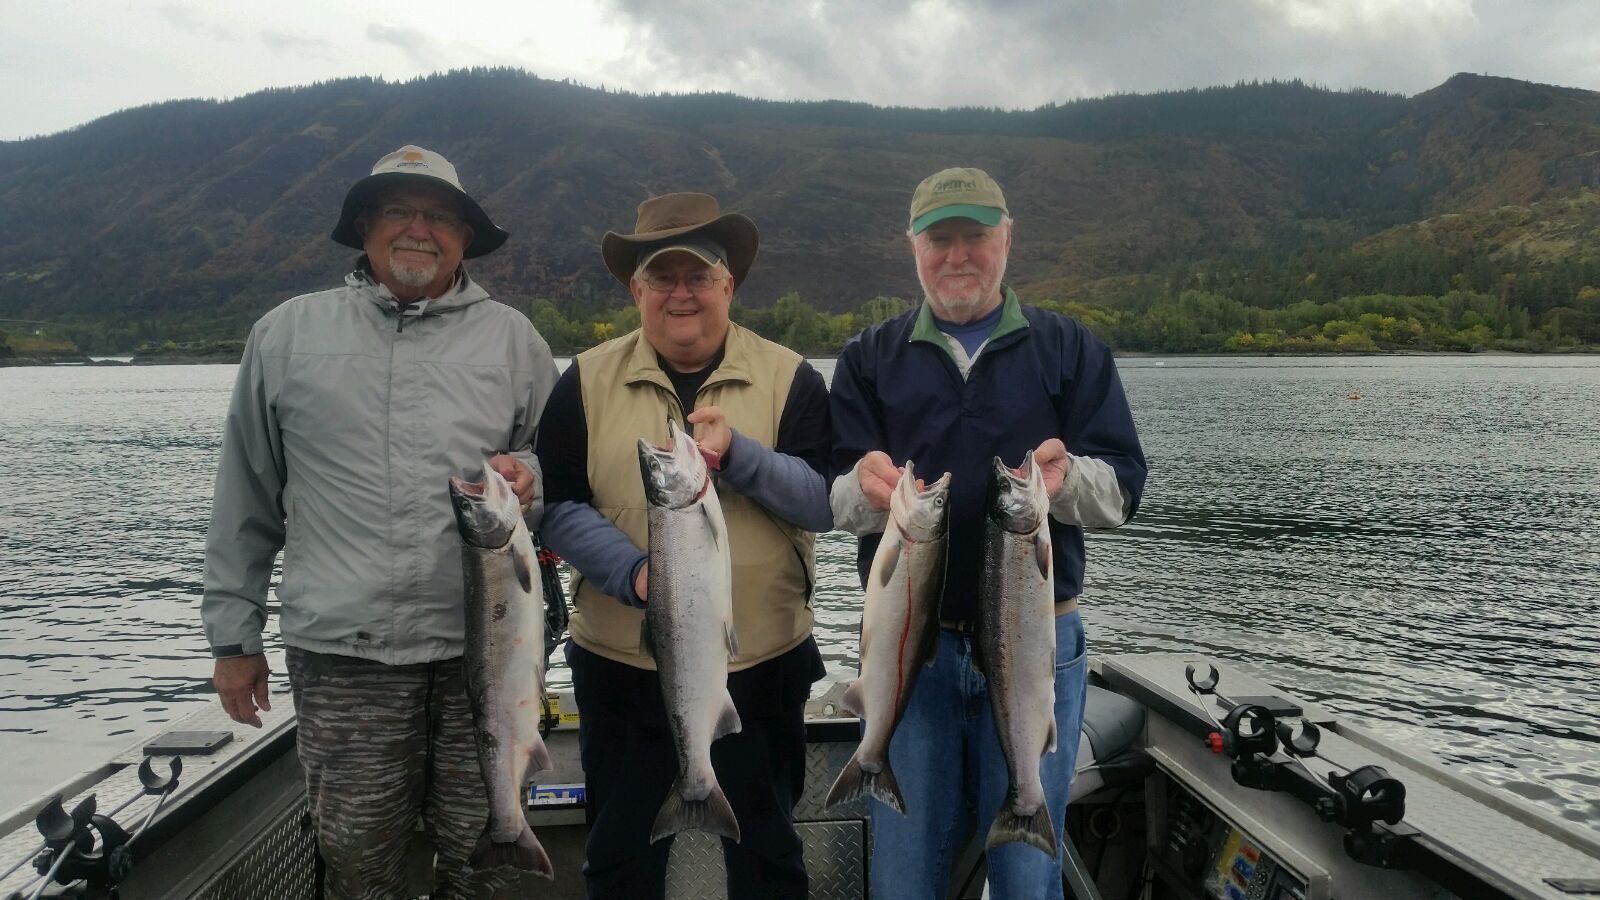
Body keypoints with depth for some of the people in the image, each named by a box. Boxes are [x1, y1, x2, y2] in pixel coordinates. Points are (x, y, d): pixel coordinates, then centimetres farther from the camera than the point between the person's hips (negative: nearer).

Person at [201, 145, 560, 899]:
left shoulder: (512, 338, 9)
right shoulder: (286, 335, 9)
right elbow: (246, 501, 11)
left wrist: (531, 478, -10)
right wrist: (233, 635, 10)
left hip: (487, 648, 1)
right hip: (342, 652, 0)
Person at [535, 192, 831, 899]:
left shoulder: (788, 378, -1)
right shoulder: (587, 381, 1)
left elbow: (827, 503, -8)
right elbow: (557, 507, -2)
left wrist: (738, 452, -23)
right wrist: (634, 572, -18)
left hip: (762, 665, 0)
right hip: (620, 666, 1)